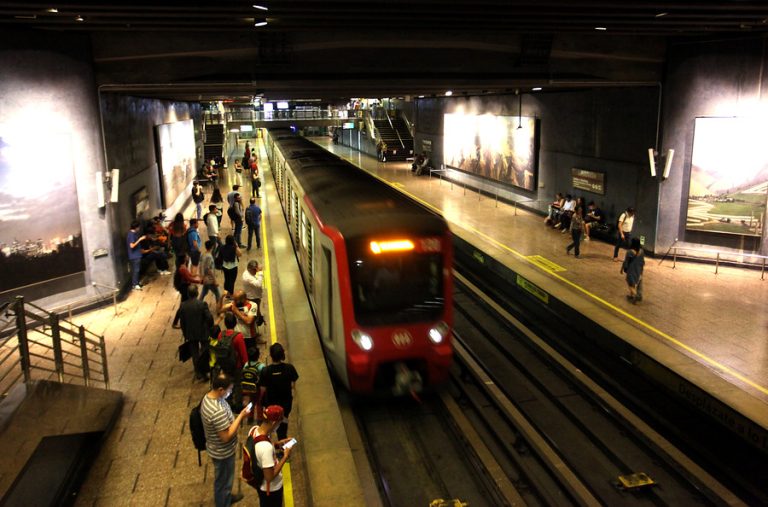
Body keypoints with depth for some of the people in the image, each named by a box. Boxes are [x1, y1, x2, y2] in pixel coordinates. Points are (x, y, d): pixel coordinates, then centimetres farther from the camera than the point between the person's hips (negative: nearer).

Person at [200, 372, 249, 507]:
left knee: (225, 478, 32)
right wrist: (241, 416, -28)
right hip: (223, 452, -9)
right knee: (223, 480, 15)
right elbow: (226, 437, -31)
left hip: (219, 449, 9)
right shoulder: (218, 411, -39)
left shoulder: (209, 396, -9)